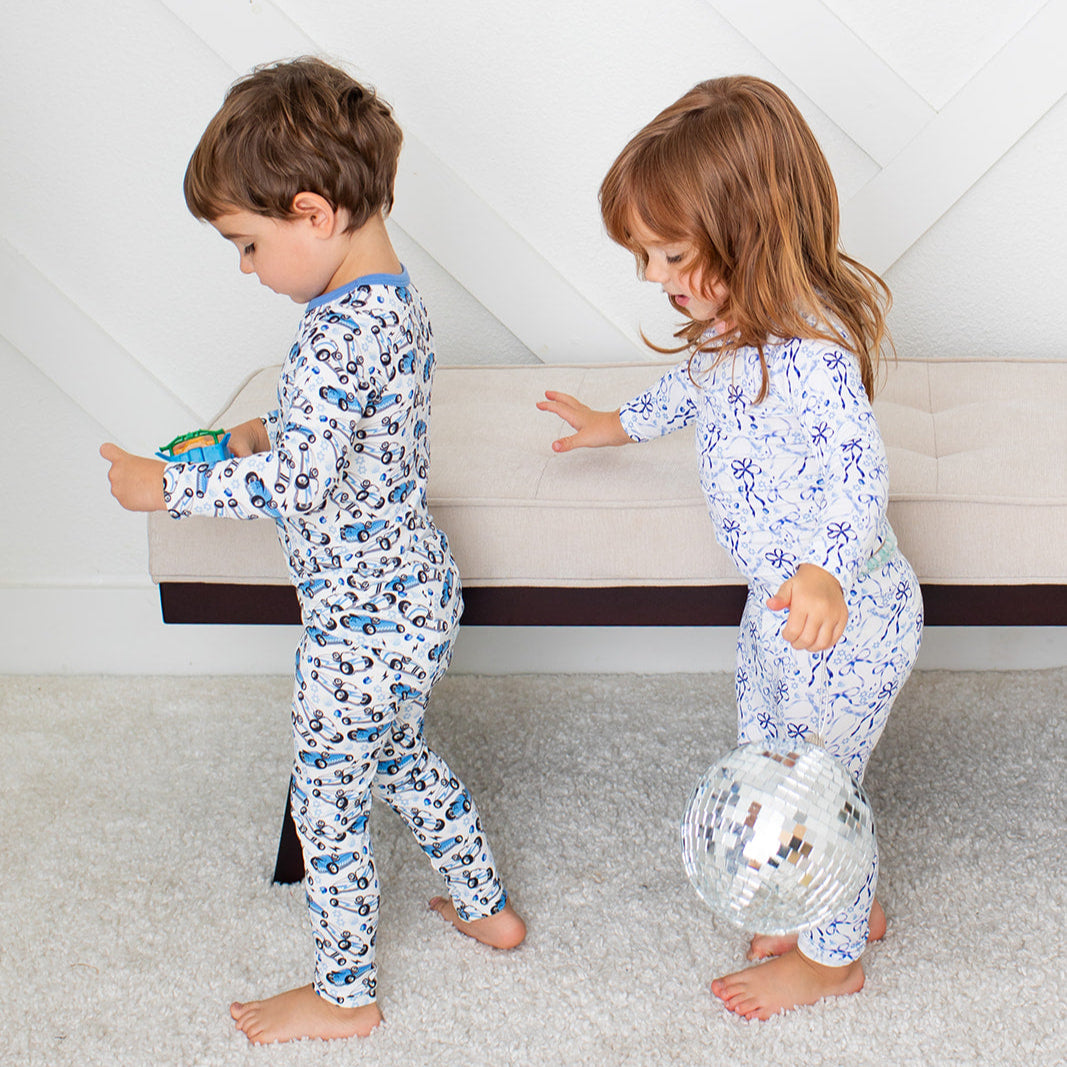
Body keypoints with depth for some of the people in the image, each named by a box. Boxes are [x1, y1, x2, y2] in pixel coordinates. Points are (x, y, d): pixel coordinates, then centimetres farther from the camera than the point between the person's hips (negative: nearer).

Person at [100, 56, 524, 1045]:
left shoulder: (340, 337, -29)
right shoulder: (394, 299, 3)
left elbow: (295, 491, -29)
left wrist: (164, 487, -19)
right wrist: (269, 433, 9)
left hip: (362, 625, -10)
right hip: (416, 593, 10)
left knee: (327, 803, 10)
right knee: (399, 755, 29)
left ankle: (343, 994, 29)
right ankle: (484, 905, 45)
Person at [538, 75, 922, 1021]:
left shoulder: (811, 353, -32)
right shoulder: (733, 326, -1)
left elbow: (857, 474, -42)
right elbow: (695, 385, 20)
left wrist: (825, 571, -61)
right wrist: (619, 423, 35)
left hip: (845, 616, -9)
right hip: (779, 599, 9)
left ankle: (834, 956, 36)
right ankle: (856, 901, 48)